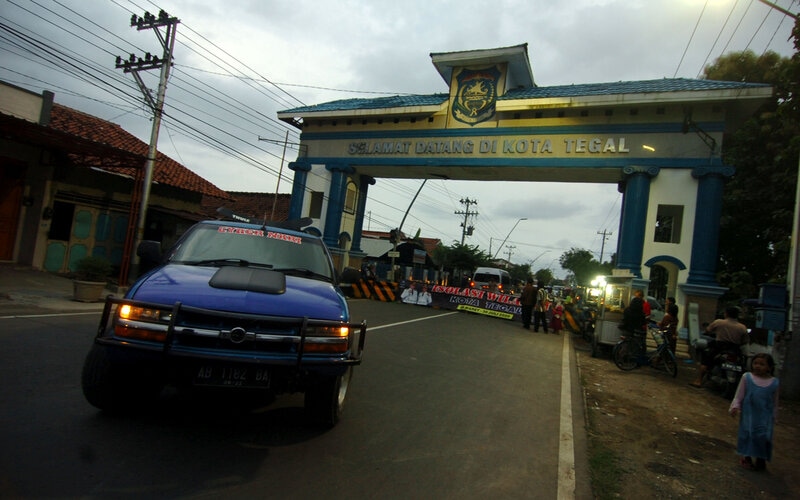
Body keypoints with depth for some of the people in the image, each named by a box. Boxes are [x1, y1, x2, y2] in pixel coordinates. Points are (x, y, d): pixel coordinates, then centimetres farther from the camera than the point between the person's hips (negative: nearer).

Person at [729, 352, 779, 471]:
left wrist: (775, 418, 12)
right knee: (748, 434, 5)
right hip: (749, 414, -1)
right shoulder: (747, 377, -5)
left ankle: (761, 459, 20)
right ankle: (747, 457, 20)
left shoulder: (774, 382, -1)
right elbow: (738, 395, -1)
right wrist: (735, 406, -12)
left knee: (763, 437, 1)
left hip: (765, 416, 1)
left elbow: (775, 403, 9)